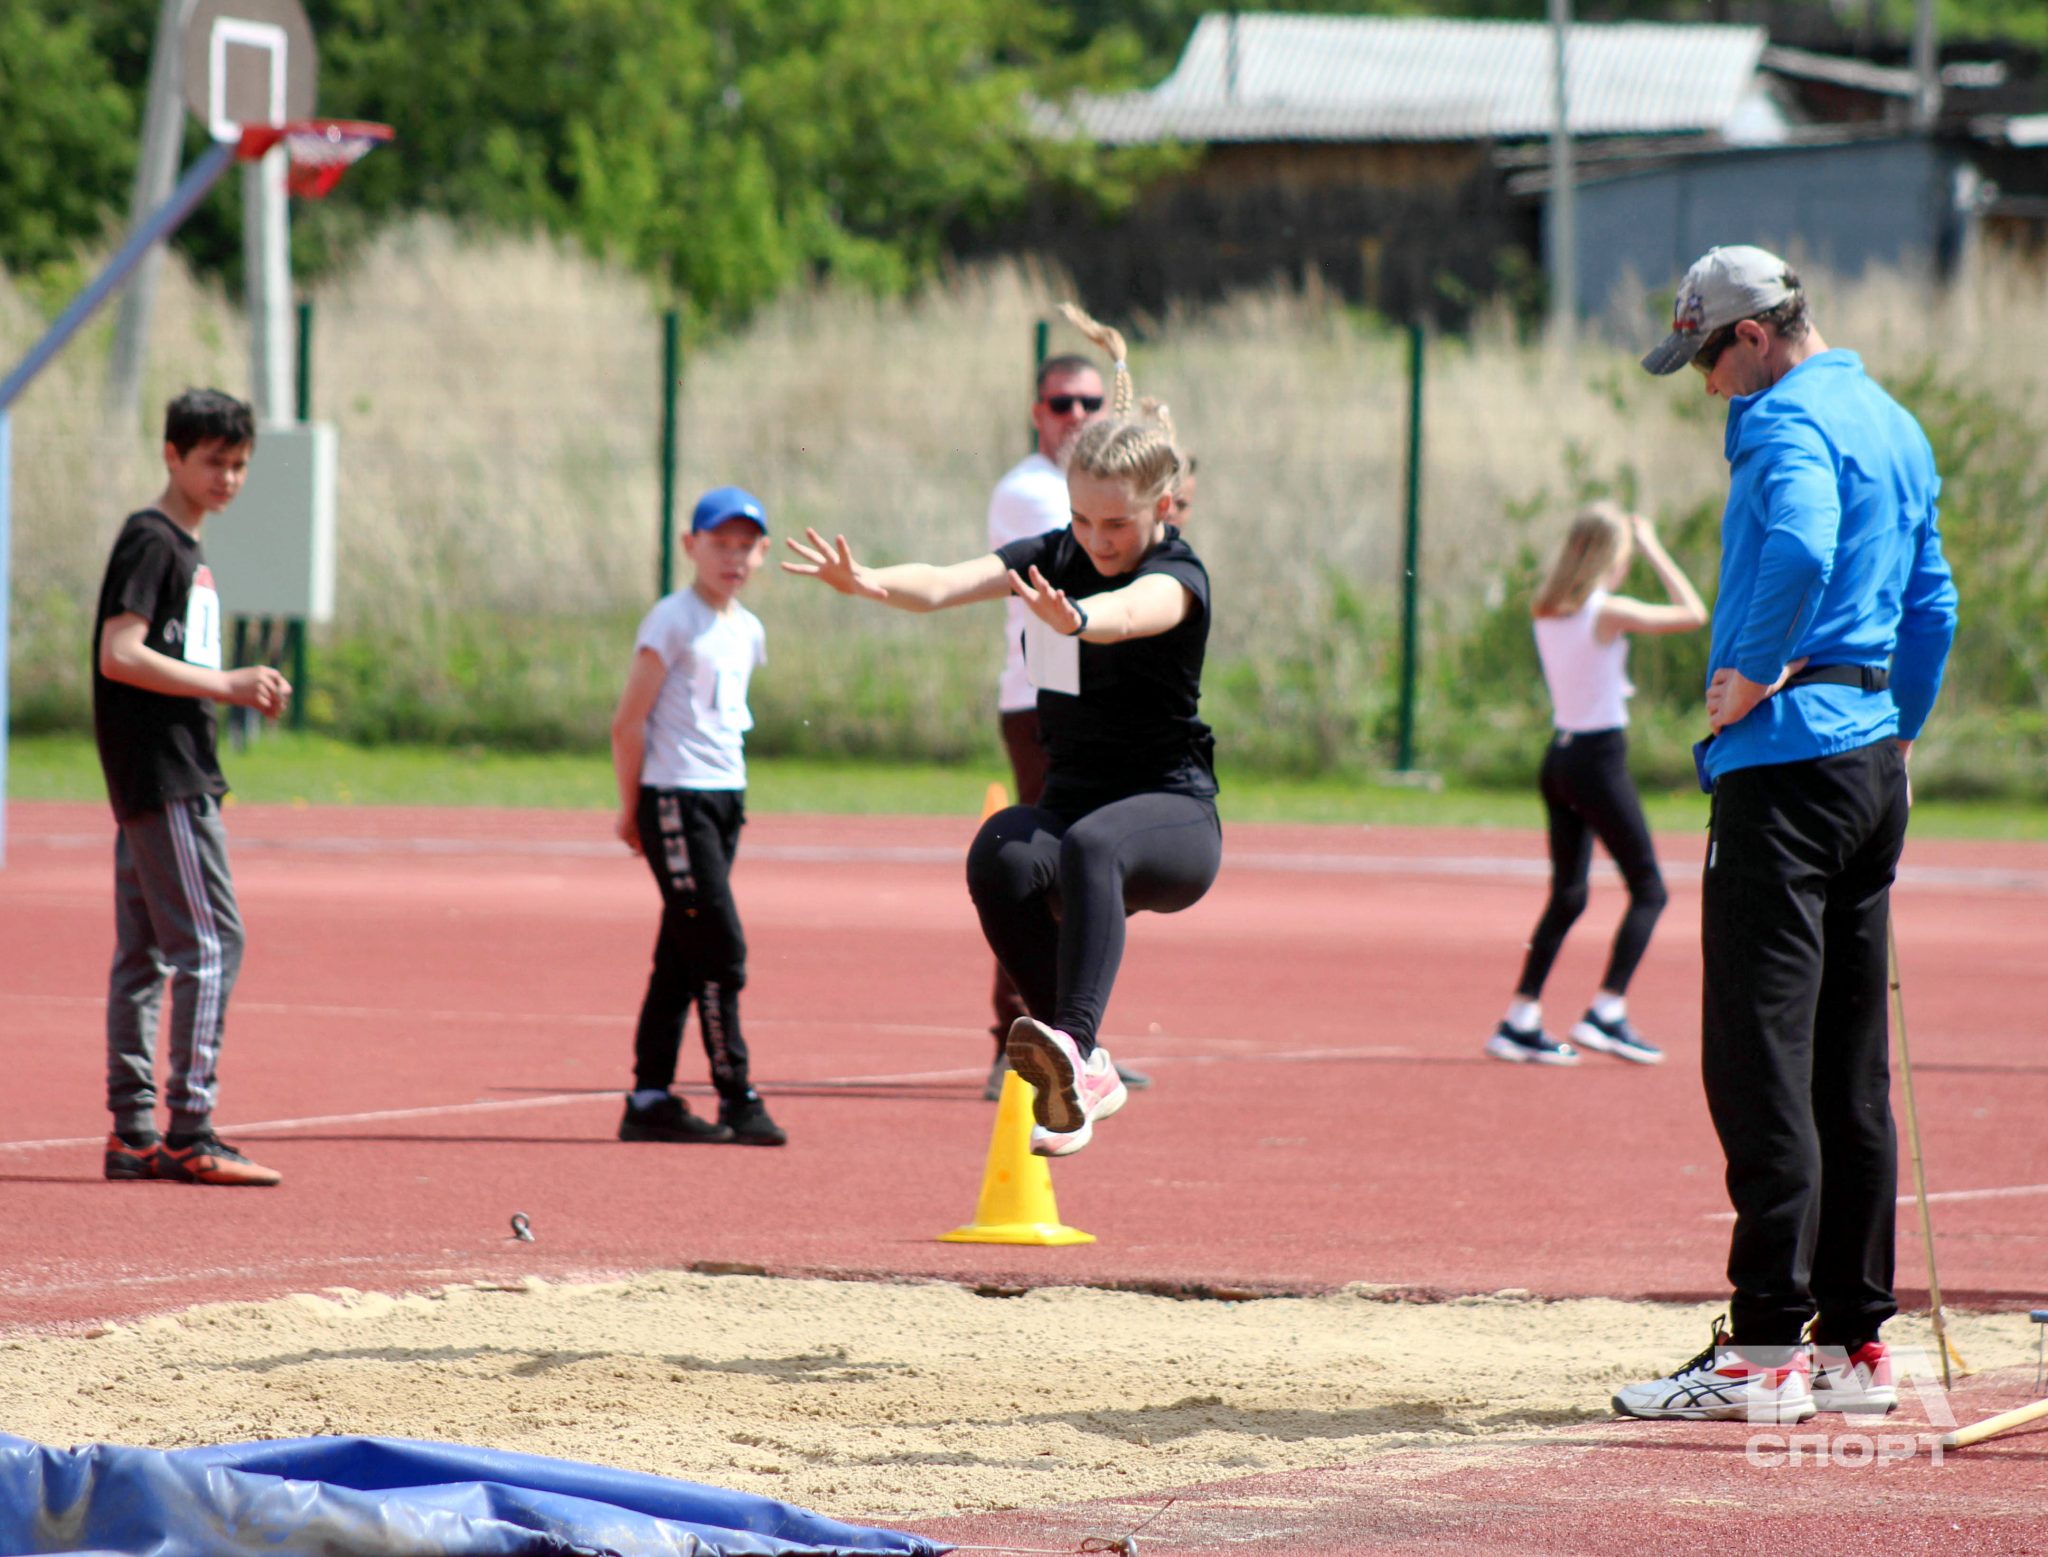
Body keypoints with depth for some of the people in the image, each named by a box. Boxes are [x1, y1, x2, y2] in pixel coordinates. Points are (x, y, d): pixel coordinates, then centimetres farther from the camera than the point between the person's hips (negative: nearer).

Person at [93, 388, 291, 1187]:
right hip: (163, 775, -10)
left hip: (177, 773, 10)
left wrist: (243, 690, 9)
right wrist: (225, 685, -18)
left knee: (145, 952, 9)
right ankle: (190, 1134, -14)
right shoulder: (150, 540, -10)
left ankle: (133, 1134, 11)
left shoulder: (187, 550, 19)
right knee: (211, 941, -13)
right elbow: (119, 655, -18)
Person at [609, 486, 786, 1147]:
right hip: (675, 799, -8)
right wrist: (632, 807, -6)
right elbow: (628, 721, -9)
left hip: (726, 796, 8)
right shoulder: (672, 621, -9)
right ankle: (736, 1098, -10)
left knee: (683, 956, 9)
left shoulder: (748, 631, 14)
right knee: (720, 949, -11)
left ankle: (650, 1099, 13)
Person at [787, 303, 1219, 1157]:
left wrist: (1074, 619, -60)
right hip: (1070, 795, 5)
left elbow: (1135, 612, -37)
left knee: (1091, 844, -39)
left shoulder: (1176, 577, -10)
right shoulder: (1051, 559, 6)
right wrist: (870, 583, -34)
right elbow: (948, 583, -12)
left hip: (1172, 815, -5)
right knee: (1002, 858, -31)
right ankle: (1086, 1077, -22)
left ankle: (1072, 1046, -53)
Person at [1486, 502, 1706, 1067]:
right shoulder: (1609, 612, -15)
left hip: (1560, 755, 8)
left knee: (1567, 895, 14)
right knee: (1647, 890, 2)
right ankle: (1607, 1014, -7)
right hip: (1599, 759, -8)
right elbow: (1693, 614, -11)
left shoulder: (1547, 613, 7)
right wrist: (1654, 550, -5)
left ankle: (1521, 1022, 10)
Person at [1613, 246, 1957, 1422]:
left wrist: (1756, 672, -19)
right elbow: (1932, 603, 23)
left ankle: (1767, 1347, -13)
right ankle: (1856, 1342, 13)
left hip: (1787, 758, -10)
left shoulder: (1787, 423, -11)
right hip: (1875, 757, 10)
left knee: (1761, 1058, -9)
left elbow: (1800, 547, -31)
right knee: (1851, 1069, 11)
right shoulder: (1893, 424, 19)